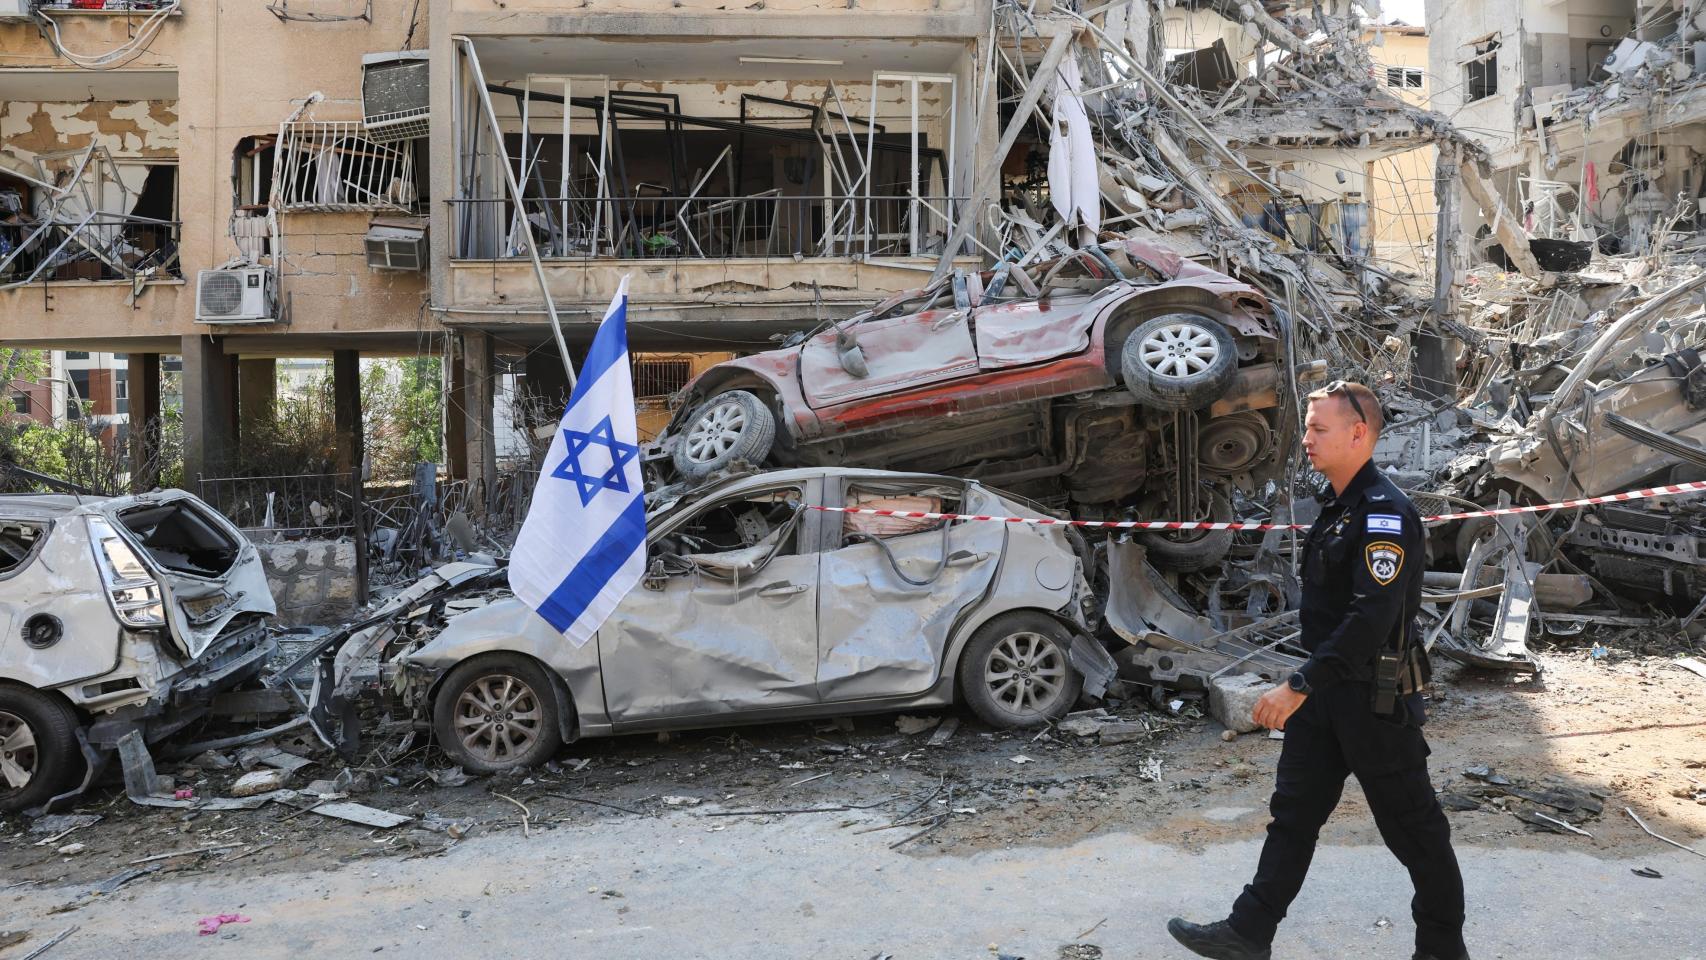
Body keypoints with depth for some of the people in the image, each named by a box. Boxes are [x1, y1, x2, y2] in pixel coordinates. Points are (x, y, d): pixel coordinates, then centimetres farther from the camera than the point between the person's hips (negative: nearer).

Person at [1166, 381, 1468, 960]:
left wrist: (1300, 685, -29)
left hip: (1375, 696, -9)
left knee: (1410, 823, 7)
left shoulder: (1385, 513, -20)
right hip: (1327, 691, 9)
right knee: (1294, 810, 11)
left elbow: (1372, 618, -28)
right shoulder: (1337, 509, 11)